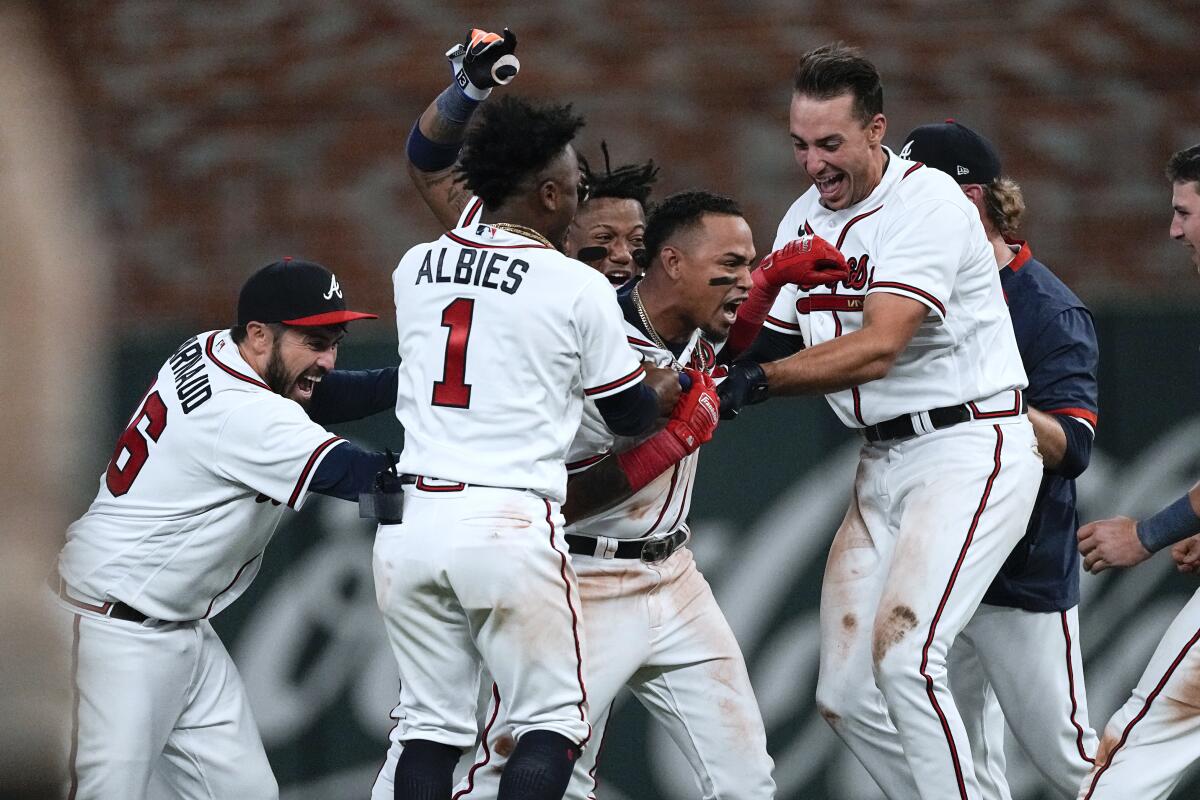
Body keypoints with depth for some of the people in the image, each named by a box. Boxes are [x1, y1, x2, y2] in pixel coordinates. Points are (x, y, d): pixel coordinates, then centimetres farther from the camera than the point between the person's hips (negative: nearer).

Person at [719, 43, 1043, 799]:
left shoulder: (928, 202, -16)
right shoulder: (804, 223, 10)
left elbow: (878, 349, -25)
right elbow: (776, 344, 12)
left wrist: (757, 379, -30)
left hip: (969, 448, -8)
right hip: (883, 466, 8)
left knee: (904, 656, -23)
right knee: (846, 693, 2)